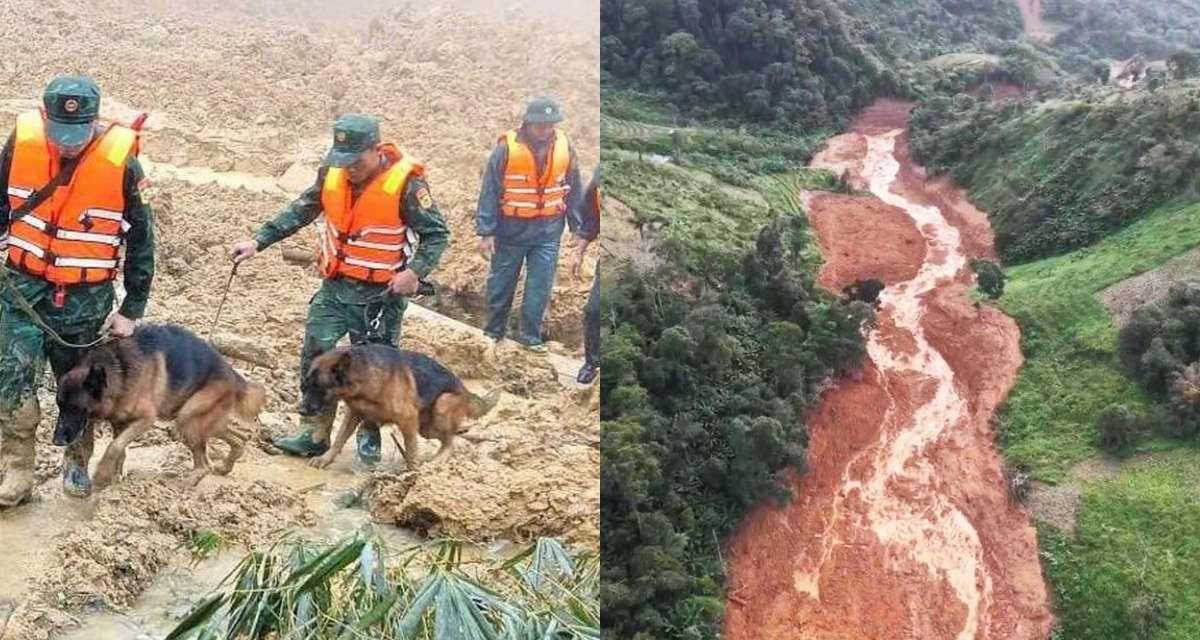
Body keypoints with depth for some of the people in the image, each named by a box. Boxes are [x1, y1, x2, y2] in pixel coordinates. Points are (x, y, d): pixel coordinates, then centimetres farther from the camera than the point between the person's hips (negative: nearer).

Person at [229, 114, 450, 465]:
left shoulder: (405, 183, -18)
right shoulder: (332, 174, -2)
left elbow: (437, 234, -12)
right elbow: (299, 212, 11)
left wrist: (415, 271, -26)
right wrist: (258, 242, 4)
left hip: (379, 295, -5)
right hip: (335, 287, 5)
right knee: (315, 357, 4)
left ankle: (369, 437, 24)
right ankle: (314, 434, 16)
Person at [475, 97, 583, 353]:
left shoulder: (564, 147, -5)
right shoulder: (507, 148, -15)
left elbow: (573, 190, 5)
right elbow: (489, 191, -10)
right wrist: (486, 231, -11)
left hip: (548, 229, 2)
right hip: (511, 228, -2)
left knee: (540, 286, 3)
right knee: (501, 283, 13)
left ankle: (530, 335, 19)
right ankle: (493, 330, 30)